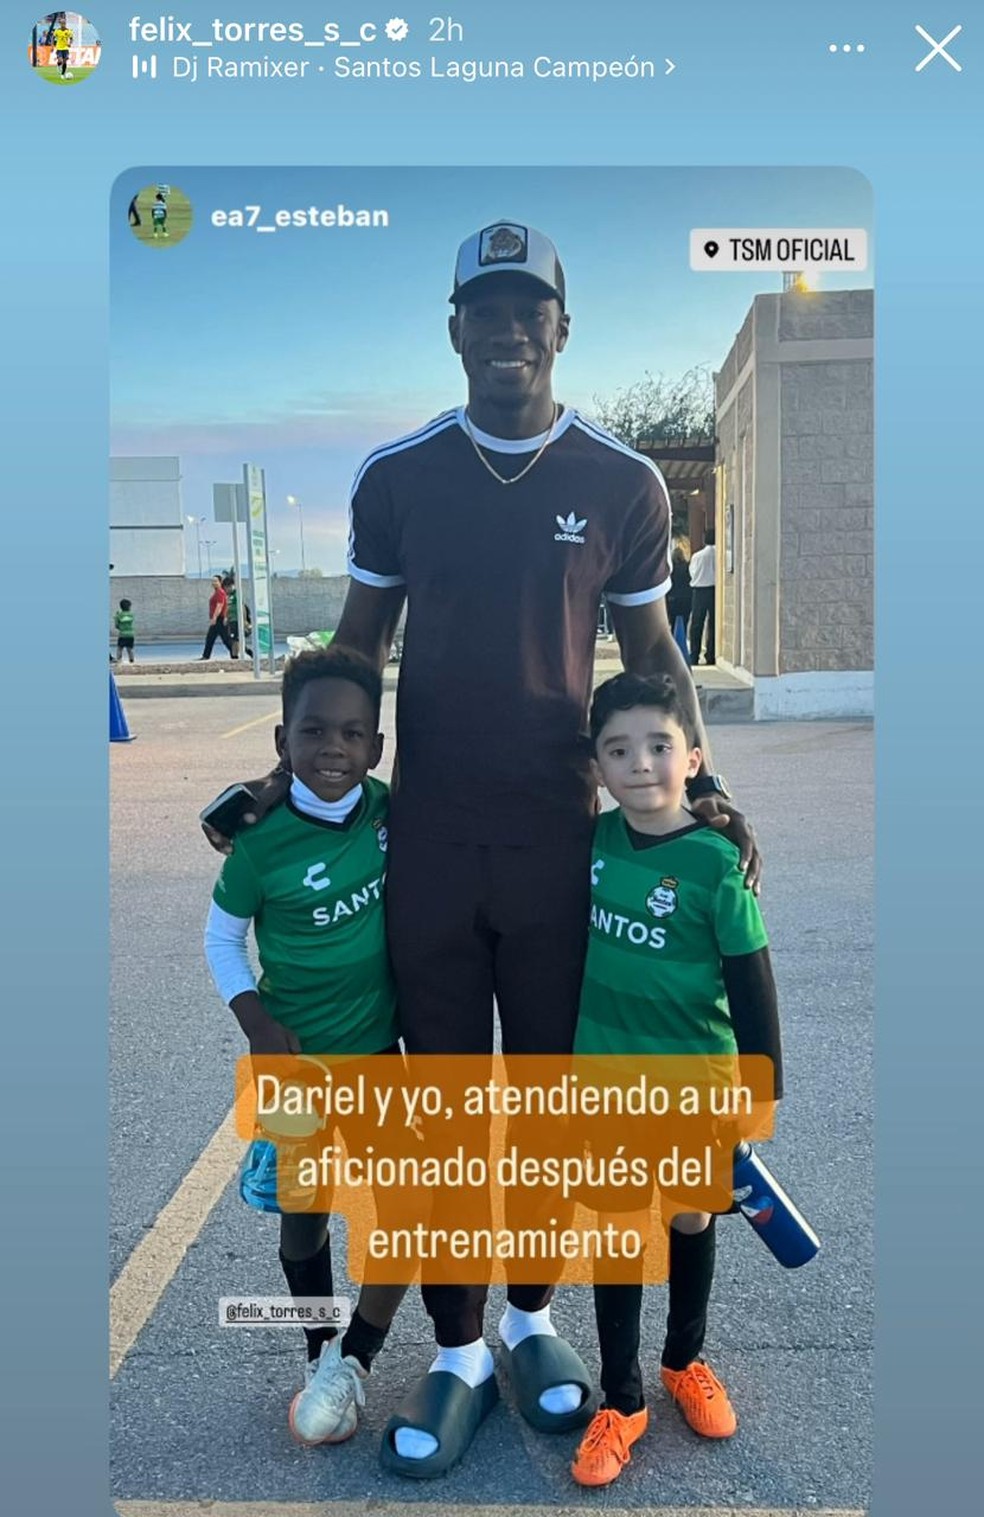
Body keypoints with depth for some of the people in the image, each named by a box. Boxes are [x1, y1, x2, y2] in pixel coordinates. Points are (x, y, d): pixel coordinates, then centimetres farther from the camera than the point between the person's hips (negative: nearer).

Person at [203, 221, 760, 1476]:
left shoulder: (623, 485, -1)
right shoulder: (395, 476, 1)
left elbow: (652, 652, 7)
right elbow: (357, 645, 9)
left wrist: (699, 780, -3)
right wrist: (292, 775, 4)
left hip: (561, 841, 0)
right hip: (427, 840, 1)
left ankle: (531, 1318, 36)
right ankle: (456, 1353, 28)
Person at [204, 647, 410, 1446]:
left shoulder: (393, 812, -11)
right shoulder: (264, 842, -19)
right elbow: (222, 940, -5)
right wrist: (258, 1025, -15)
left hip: (378, 1050, 2)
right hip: (296, 1059, -2)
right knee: (304, 1213, 12)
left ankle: (352, 1359, 25)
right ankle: (321, 1357, 37)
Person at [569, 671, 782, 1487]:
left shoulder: (716, 863, -18)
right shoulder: (590, 840, -7)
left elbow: (751, 984, -12)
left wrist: (761, 1090, -9)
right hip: (607, 1077, 3)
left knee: (691, 1219, 18)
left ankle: (687, 1360, 43)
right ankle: (622, 1400, 29)